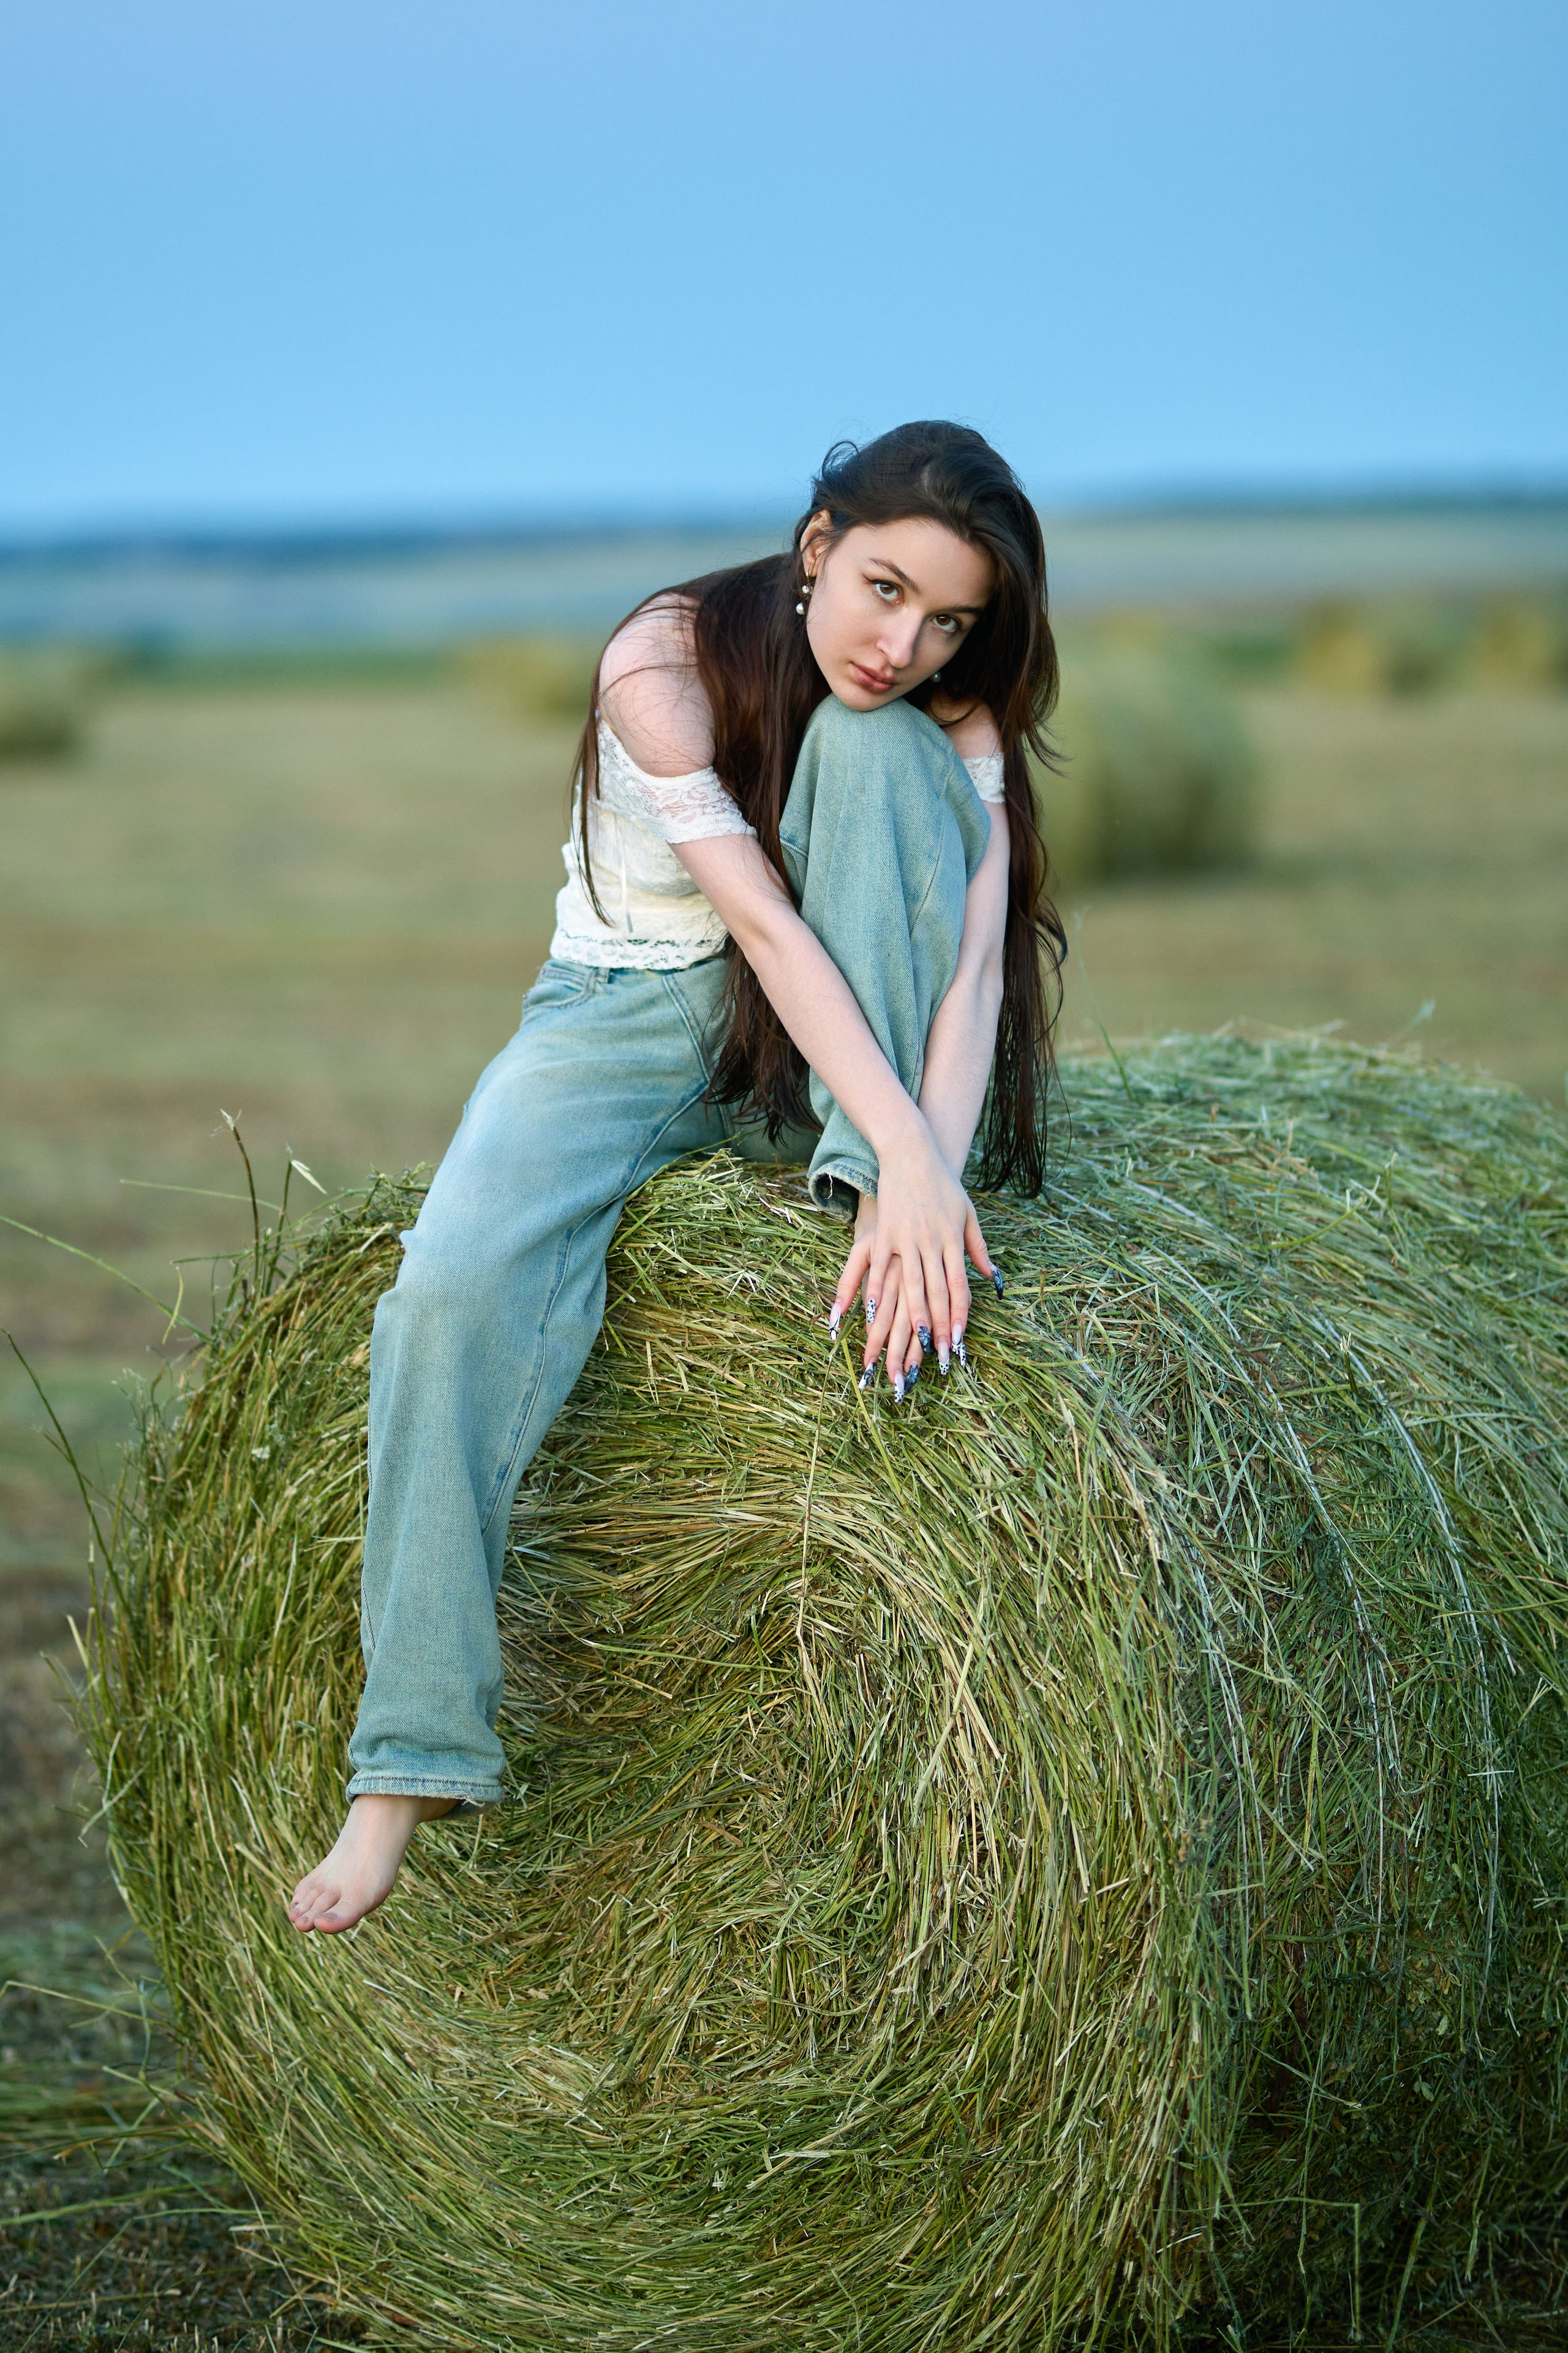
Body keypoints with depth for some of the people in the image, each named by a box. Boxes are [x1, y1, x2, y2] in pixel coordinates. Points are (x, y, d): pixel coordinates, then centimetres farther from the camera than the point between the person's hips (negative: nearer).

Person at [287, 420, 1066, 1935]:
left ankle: (852, 1182, -26)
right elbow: (764, 920, -27)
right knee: (459, 1280, -32)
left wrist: (917, 1171, -40)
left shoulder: (950, 722, -10)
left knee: (878, 753, -25)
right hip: (625, 1024, -2)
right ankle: (416, 1754, -23)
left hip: (825, 1062, 2)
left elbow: (975, 961, -22)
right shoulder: (667, 660, -19)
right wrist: (909, 1145, -37)